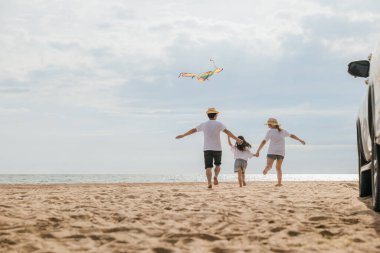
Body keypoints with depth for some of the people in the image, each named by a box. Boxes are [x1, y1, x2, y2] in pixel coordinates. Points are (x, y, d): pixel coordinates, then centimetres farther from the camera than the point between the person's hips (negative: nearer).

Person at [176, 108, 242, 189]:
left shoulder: (204, 124, 6)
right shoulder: (218, 124, -2)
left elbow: (193, 130, 14)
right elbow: (227, 132, -14)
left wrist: (182, 135, 26)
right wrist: (237, 139, -18)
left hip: (207, 149, 1)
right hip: (217, 148, -1)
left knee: (208, 167, -1)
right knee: (217, 165, 19)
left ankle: (209, 183, -18)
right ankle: (215, 176, -8)